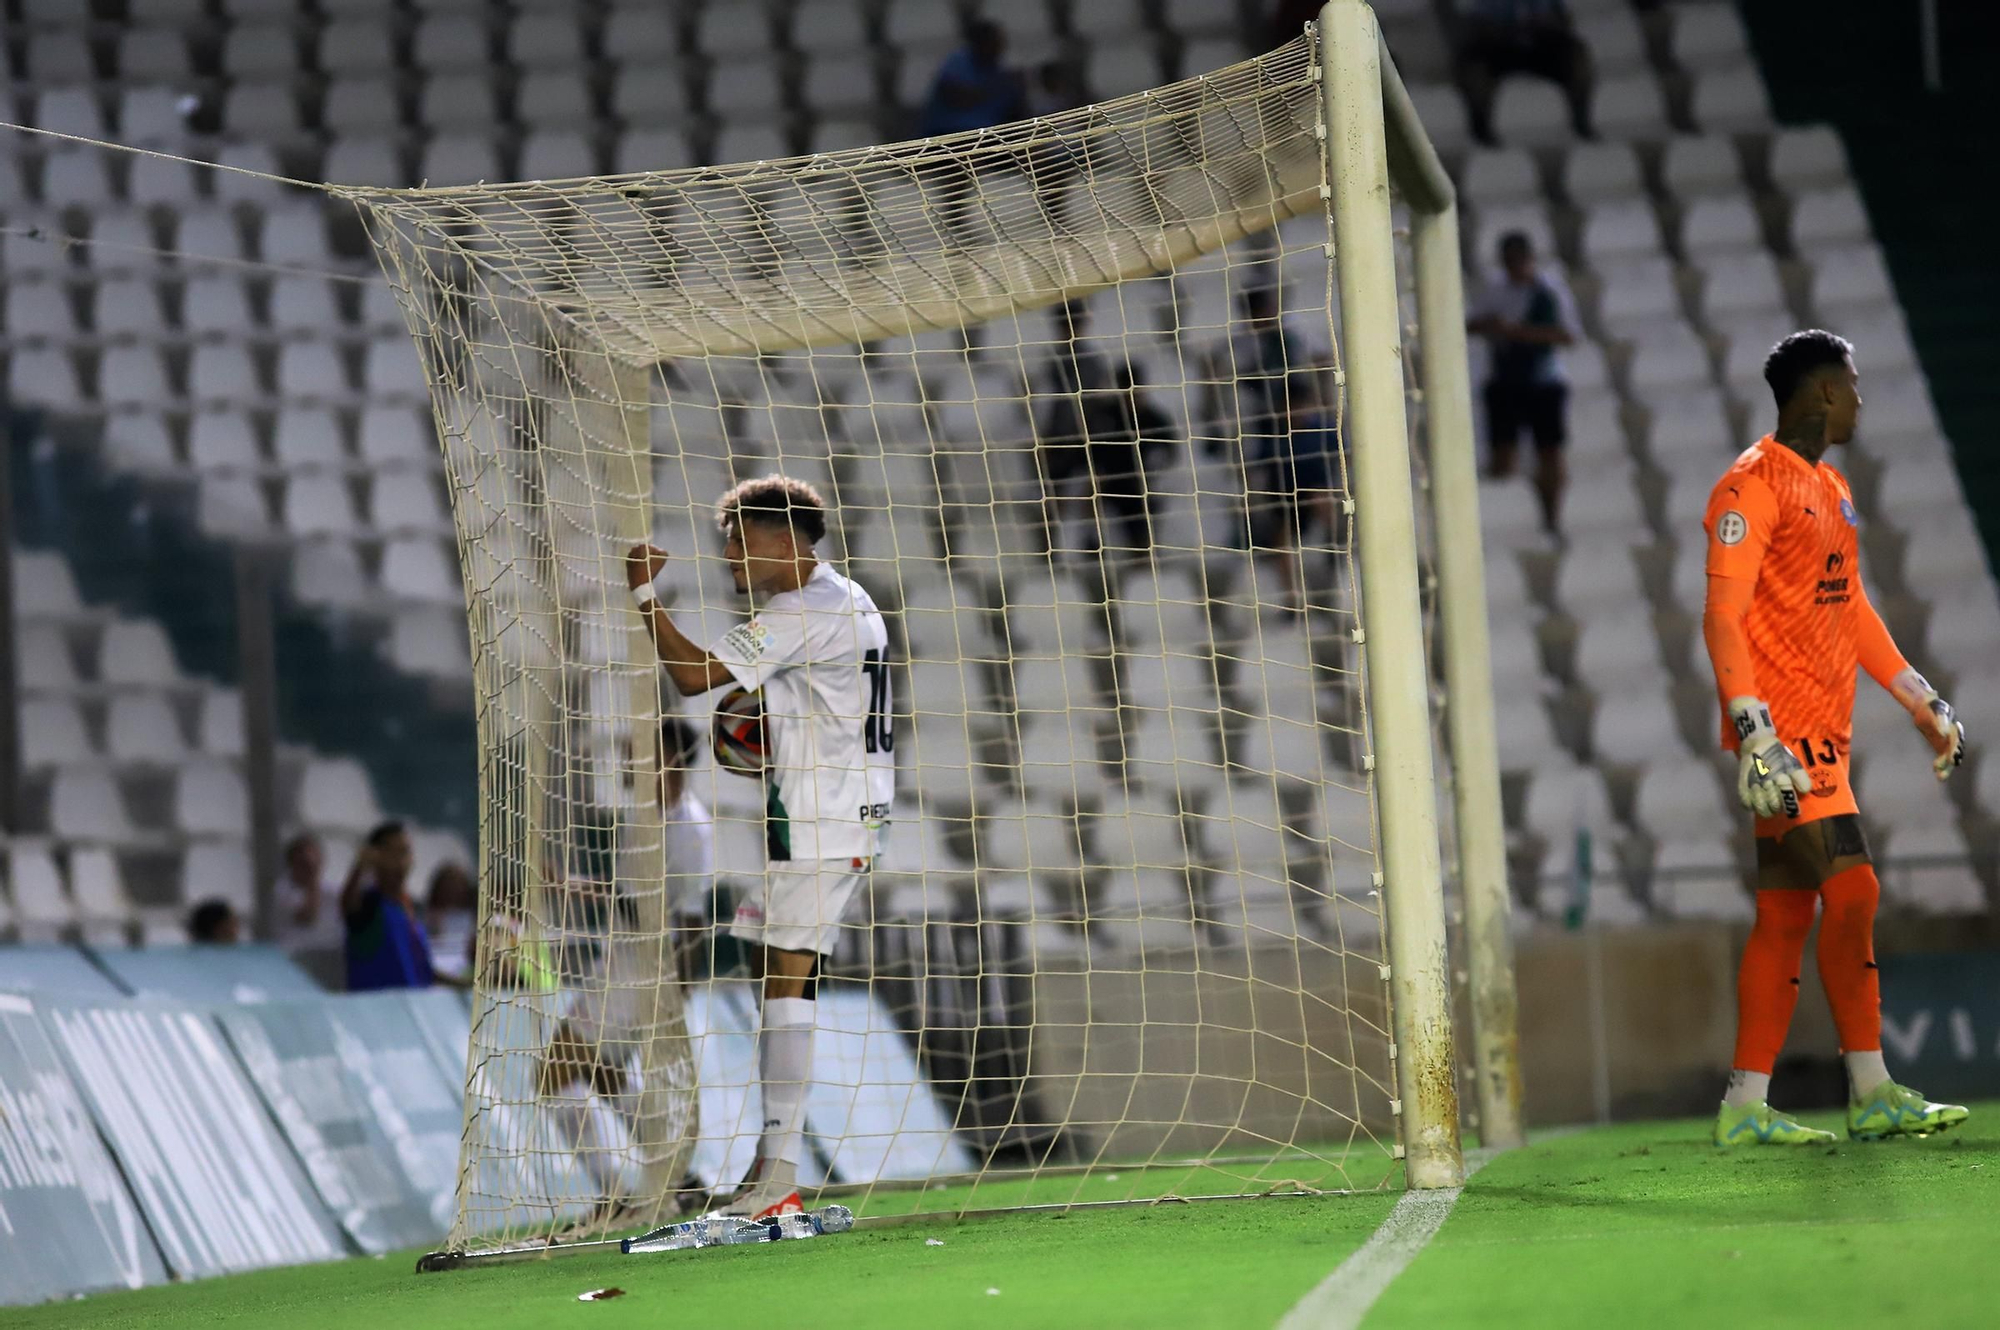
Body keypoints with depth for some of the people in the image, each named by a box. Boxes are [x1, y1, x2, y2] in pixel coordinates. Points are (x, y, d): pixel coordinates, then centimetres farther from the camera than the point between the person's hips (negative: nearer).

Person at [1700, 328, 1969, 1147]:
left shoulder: (1830, 489, 20)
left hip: (1822, 733, 9)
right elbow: (1723, 616, -15)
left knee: (1785, 914, 6)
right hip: (1782, 733, -9)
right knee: (1851, 890, -14)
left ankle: (1746, 1108, 7)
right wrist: (1753, 728, -23)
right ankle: (1870, 1094, -13)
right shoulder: (1753, 487, -9)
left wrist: (1920, 700, 26)